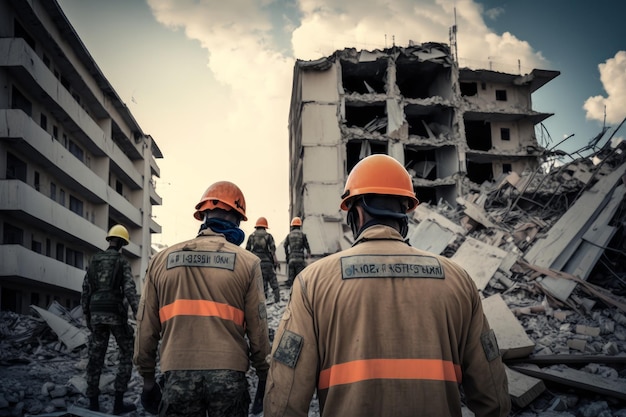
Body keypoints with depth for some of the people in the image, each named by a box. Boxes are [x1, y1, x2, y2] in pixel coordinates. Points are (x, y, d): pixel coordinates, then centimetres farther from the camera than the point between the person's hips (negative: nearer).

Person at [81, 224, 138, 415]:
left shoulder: (94, 261, 13)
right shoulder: (122, 261, -3)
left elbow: (85, 290, 12)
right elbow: (129, 289, -15)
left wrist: (86, 316, 19)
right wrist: (138, 316, -19)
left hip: (97, 314, 5)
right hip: (115, 313, -5)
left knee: (96, 358, 9)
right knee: (127, 355, 7)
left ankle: (93, 404, 9)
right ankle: (118, 402, 3)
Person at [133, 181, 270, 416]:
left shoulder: (161, 260, 4)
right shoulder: (247, 262, -2)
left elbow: (146, 326, 6)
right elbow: (257, 328, -3)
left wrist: (148, 378, 15)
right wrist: (264, 378, 9)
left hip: (177, 377, 2)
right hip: (229, 376, -1)